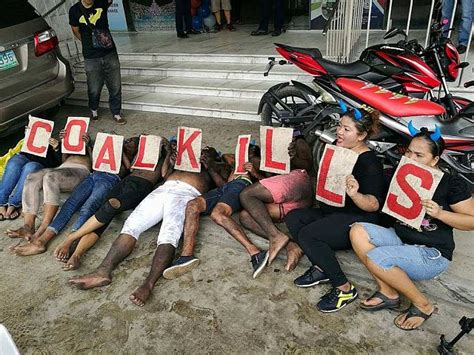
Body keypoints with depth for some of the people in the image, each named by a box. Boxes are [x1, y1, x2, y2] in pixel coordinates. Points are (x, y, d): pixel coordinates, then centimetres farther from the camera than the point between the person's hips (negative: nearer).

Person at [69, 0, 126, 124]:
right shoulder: (75, 10, -4)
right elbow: (76, 32, 9)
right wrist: (89, 44, 13)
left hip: (110, 54, 1)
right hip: (91, 58, -1)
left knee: (115, 87, 5)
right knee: (94, 89, 9)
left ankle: (116, 113, 23)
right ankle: (93, 110, 36)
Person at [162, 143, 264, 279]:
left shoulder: (258, 161, 30)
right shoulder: (236, 161, 42)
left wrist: (255, 173, -6)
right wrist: (210, 167, 19)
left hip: (241, 184, -5)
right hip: (223, 188, 5)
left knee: (217, 214, -37)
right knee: (192, 204, -26)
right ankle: (186, 255, -39)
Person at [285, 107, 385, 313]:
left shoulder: (369, 162, -16)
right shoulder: (337, 150, 8)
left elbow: (374, 204, -23)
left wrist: (355, 195, -45)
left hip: (357, 220, -9)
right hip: (332, 212, 9)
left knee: (307, 234, -27)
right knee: (293, 217, -10)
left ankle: (345, 289, -14)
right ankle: (320, 268, -6)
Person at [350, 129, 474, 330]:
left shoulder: (452, 183, -8)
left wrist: (440, 213, -22)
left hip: (432, 253, -6)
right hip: (399, 238, 6)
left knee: (375, 258, -27)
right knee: (358, 231, -18)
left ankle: (423, 305, -3)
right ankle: (387, 292, -6)